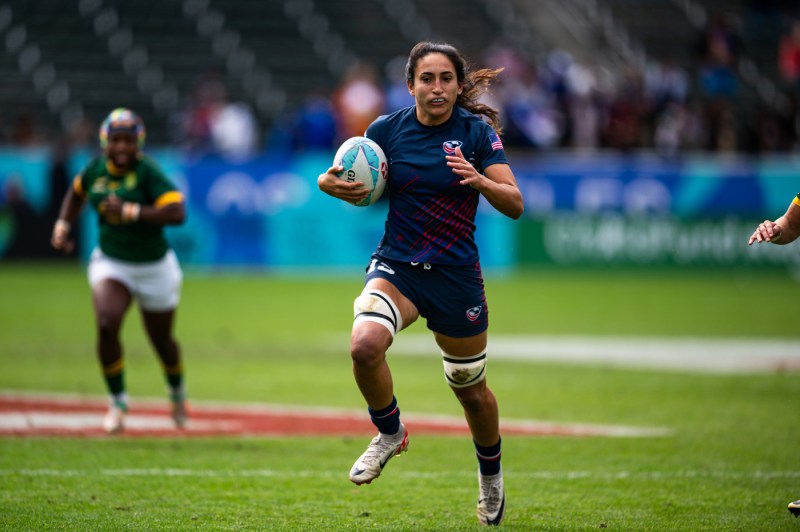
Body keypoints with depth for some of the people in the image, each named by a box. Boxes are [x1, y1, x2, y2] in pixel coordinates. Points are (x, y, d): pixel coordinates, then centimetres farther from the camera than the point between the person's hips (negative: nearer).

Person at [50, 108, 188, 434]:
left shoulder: (148, 173, -20)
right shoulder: (96, 169, -5)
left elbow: (177, 213, -32)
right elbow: (76, 193, 18)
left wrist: (130, 211, -34)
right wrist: (62, 225, 3)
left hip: (154, 267, -2)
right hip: (111, 263, 2)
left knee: (161, 339, 14)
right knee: (106, 326, -22)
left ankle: (177, 392, 46)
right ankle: (117, 401, -4)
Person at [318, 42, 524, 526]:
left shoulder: (477, 132, -6)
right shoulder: (388, 129, -2)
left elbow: (515, 205, -11)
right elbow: (359, 186, 13)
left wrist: (480, 181, -31)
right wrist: (330, 183, -11)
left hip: (456, 276, 0)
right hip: (396, 267, 1)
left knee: (471, 389, 12)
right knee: (365, 344, -30)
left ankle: (491, 475, 41)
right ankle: (390, 433, -2)